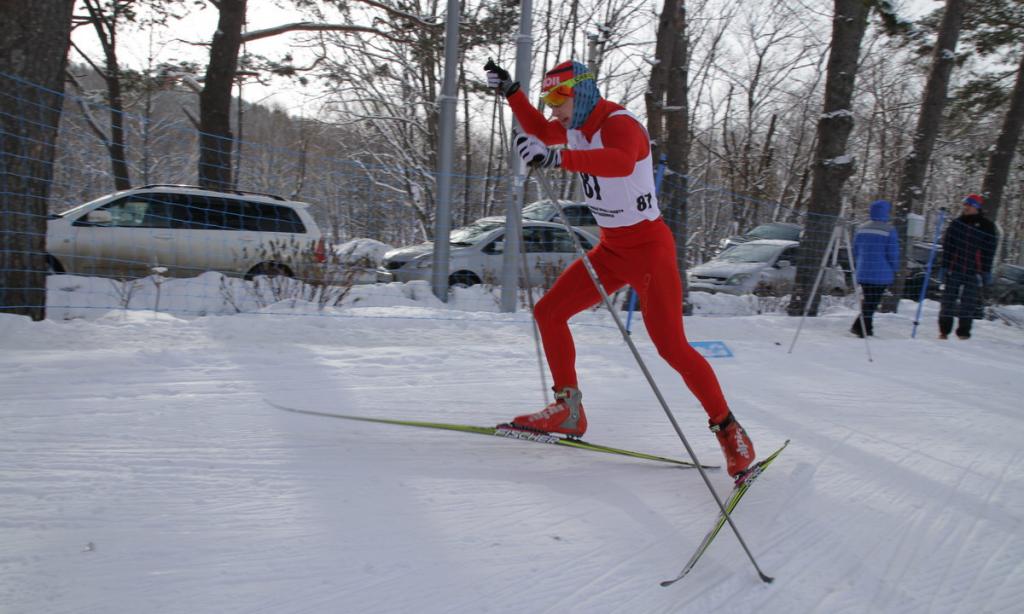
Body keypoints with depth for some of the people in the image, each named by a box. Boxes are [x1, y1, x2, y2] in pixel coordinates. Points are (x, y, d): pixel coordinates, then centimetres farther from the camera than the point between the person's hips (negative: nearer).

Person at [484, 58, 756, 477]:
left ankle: (728, 430, 5)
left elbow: (621, 162, -45)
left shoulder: (619, 124, -21)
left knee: (672, 348, -11)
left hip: (649, 248, -8)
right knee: (548, 312, 2)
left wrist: (558, 158, -55)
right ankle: (569, 410, 10)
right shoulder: (576, 128, 5)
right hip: (610, 250, 9)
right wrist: (510, 92, 17)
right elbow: (540, 131, 26)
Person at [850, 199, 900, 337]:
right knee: (873, 303, -1)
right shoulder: (889, 230, -11)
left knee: (868, 301, 17)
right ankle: (860, 327, -11)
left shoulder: (861, 228, 7)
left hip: (863, 273, 5)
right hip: (881, 274, -5)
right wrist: (894, 271, 6)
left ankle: (866, 329, 15)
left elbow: (856, 251, 13)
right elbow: (893, 254, -8)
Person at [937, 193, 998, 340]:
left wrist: (986, 271, -1)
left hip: (974, 271, -1)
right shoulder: (956, 224, 8)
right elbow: (947, 246, 9)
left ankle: (964, 331, 9)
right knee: (948, 300, 1)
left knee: (969, 303, 1)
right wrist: (944, 266, 2)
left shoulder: (986, 226, 3)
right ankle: (944, 330, 11)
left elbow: (989, 250, 4)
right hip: (954, 268, 1)